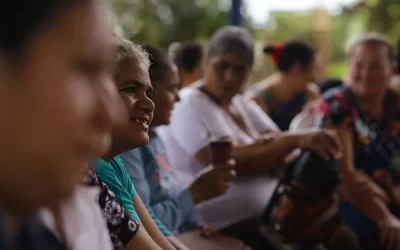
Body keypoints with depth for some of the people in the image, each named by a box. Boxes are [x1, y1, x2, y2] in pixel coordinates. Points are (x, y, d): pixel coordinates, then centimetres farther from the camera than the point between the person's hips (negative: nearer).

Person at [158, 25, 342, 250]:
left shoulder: (245, 106, 16)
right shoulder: (189, 105, -7)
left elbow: (284, 155, 5)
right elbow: (231, 162, -20)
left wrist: (270, 145, -17)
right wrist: (296, 139, -24)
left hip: (267, 215, 8)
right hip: (219, 227, -7)